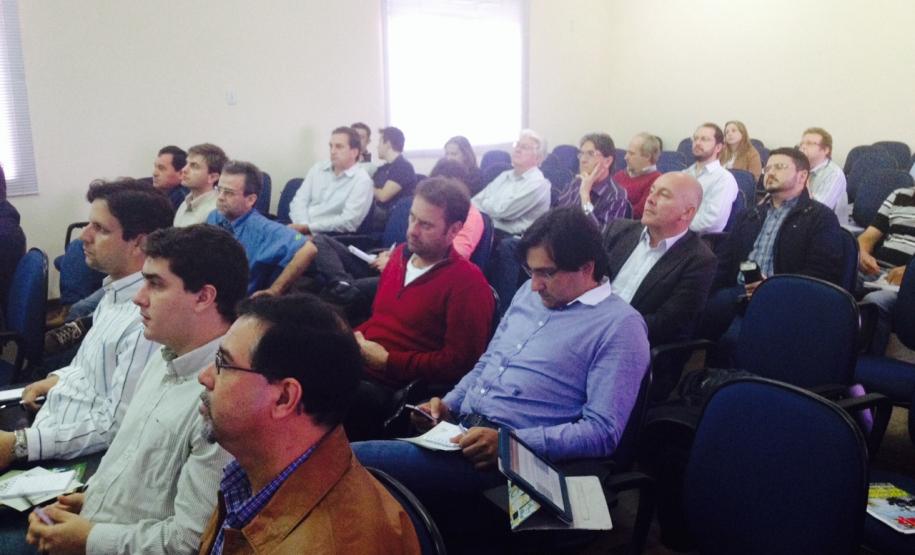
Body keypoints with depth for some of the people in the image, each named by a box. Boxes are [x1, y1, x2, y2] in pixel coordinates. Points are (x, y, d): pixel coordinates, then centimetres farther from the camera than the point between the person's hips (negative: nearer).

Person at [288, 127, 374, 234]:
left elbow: (349, 222, -14)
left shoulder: (362, 180, -4)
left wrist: (309, 228, -18)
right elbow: (299, 200, 8)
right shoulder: (317, 168, 15)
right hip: (302, 229, 6)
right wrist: (302, 226, -12)